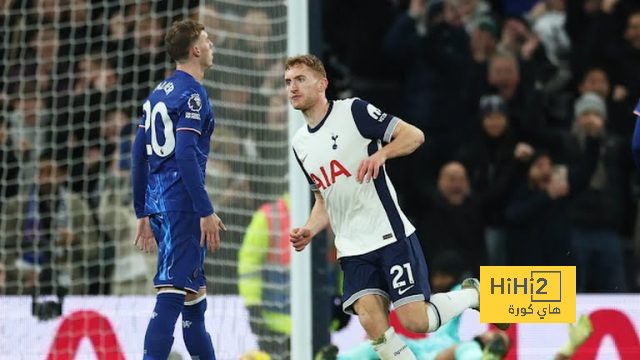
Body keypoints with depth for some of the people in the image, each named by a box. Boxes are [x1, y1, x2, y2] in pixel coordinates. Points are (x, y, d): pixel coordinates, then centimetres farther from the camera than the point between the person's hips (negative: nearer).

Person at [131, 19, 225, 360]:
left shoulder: (158, 93, 17)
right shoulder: (192, 93, -10)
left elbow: (139, 155, 18)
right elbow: (185, 154, -19)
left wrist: (143, 213, 22)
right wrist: (206, 211, -18)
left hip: (157, 203, 9)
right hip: (182, 203, -9)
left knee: (194, 293, 17)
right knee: (173, 293, -12)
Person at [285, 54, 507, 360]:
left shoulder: (353, 110, -5)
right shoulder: (300, 144, 15)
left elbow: (414, 135, -8)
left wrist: (380, 154, -26)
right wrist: (309, 231, 6)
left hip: (390, 235, -6)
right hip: (353, 250, 6)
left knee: (416, 321, -12)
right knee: (372, 322, -15)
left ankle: (472, 294, 18)